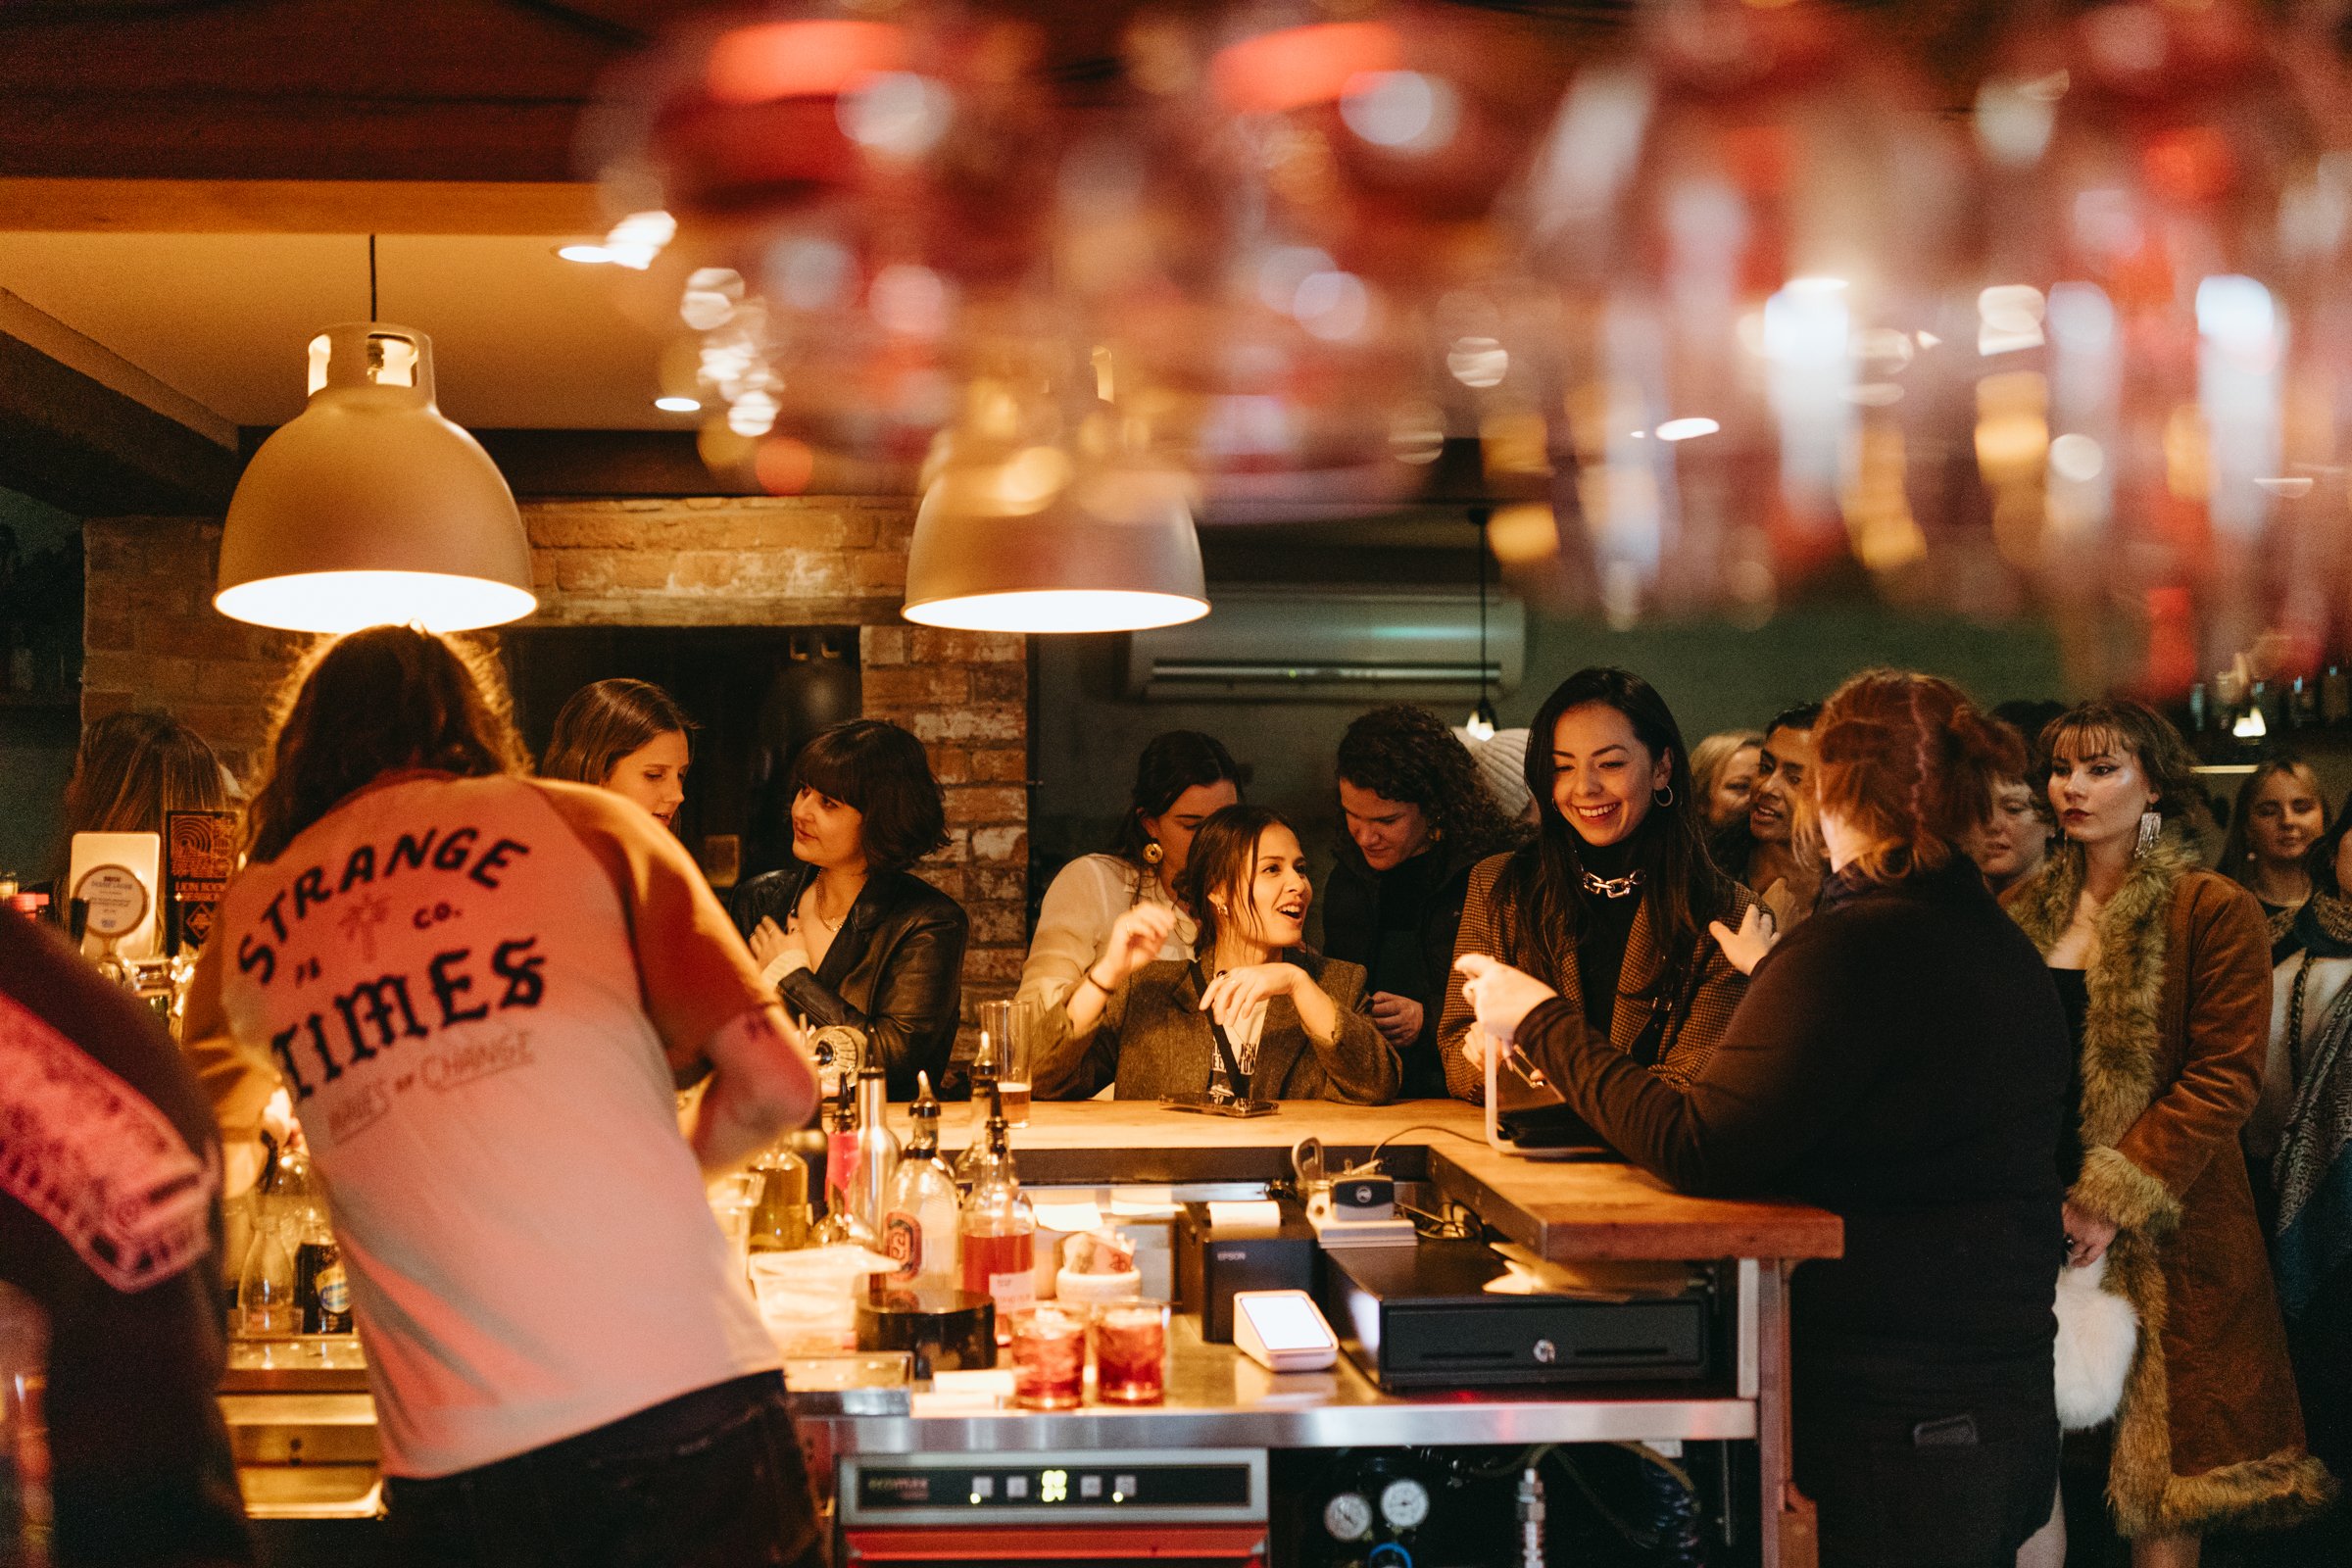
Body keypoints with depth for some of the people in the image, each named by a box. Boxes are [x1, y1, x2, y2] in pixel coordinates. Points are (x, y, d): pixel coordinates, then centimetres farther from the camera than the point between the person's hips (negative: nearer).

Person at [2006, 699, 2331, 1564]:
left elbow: (2225, 1077, -11)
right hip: (2037, 1221, 4)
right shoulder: (2027, 910, 11)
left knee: (2163, 1453, 1)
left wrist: (2117, 1195, -18)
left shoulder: (2216, 912, -6)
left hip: (2164, 1226, -4)